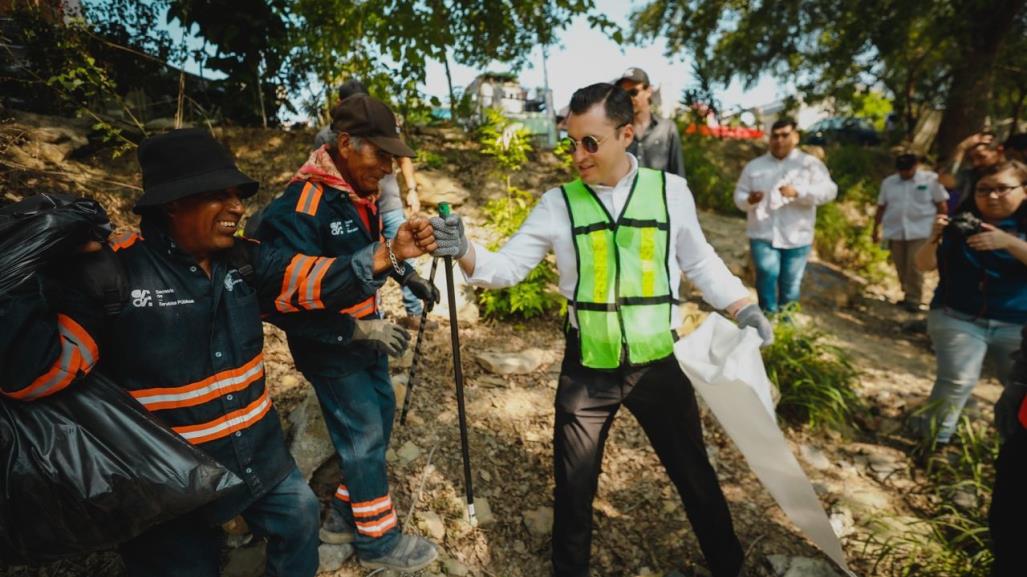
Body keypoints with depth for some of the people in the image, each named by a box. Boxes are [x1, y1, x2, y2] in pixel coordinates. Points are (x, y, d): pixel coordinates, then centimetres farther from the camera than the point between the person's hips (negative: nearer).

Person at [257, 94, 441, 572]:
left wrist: (409, 277, 9)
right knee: (363, 434, 1)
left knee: (380, 413, 17)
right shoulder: (301, 206, -25)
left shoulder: (362, 192, 2)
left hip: (366, 329, 9)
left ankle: (346, 515, 37)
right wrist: (357, 329, -25)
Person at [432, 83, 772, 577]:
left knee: (694, 474, 20)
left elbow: (699, 261, 8)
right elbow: (507, 267, -7)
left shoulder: (670, 190, -4)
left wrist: (743, 307, -1)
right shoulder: (558, 204, -6)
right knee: (574, 485, 16)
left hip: (658, 363, 1)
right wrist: (465, 251, -25)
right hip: (586, 369, 0)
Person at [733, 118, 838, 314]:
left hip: (796, 237, 0)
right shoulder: (754, 166, 12)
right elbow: (739, 196, 10)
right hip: (763, 235, 0)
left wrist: (798, 192, -24)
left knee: (791, 284, 7)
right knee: (767, 276, -17)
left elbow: (828, 191, -7)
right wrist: (749, 200, -15)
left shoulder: (810, 163, 6)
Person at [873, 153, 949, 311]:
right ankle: (908, 295, 23)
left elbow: (941, 205, 3)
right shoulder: (888, 182, 7)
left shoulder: (931, 179, 1)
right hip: (895, 232, 3)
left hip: (920, 232, -3)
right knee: (901, 267, 8)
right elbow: (881, 207, 11)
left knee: (914, 267, -8)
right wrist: (876, 228, 10)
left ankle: (914, 299, 3)